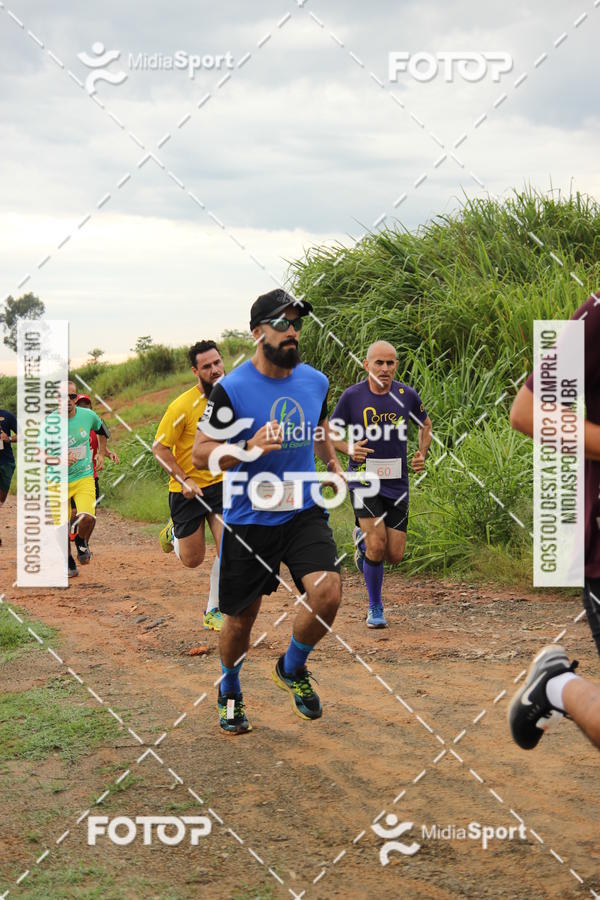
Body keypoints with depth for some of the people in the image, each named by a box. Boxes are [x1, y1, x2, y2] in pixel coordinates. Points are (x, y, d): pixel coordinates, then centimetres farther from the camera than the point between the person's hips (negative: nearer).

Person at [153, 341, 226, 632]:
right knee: (192, 560, 8)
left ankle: (213, 612, 5)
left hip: (221, 485, 4)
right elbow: (159, 447, -14)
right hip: (187, 489, -4)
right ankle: (174, 531, 44)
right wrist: (184, 479, -21)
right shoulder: (184, 405, -19)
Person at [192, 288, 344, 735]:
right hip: (249, 518, -3)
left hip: (304, 513, 3)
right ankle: (230, 692, 38)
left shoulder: (316, 381, 3)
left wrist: (333, 464, 12)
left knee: (328, 593, -20)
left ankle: (293, 667, 10)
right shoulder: (231, 389, -13)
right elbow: (201, 453, -9)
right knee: (241, 619, 7)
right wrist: (250, 448, -24)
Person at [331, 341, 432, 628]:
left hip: (397, 483, 3)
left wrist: (422, 454, 2)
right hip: (363, 481, -3)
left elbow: (425, 424, 18)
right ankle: (375, 608, 5)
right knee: (377, 546, -16)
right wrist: (350, 449, -13)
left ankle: (362, 538, 36)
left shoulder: (407, 395, -1)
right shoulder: (352, 395, -7)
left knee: (394, 554, 1)